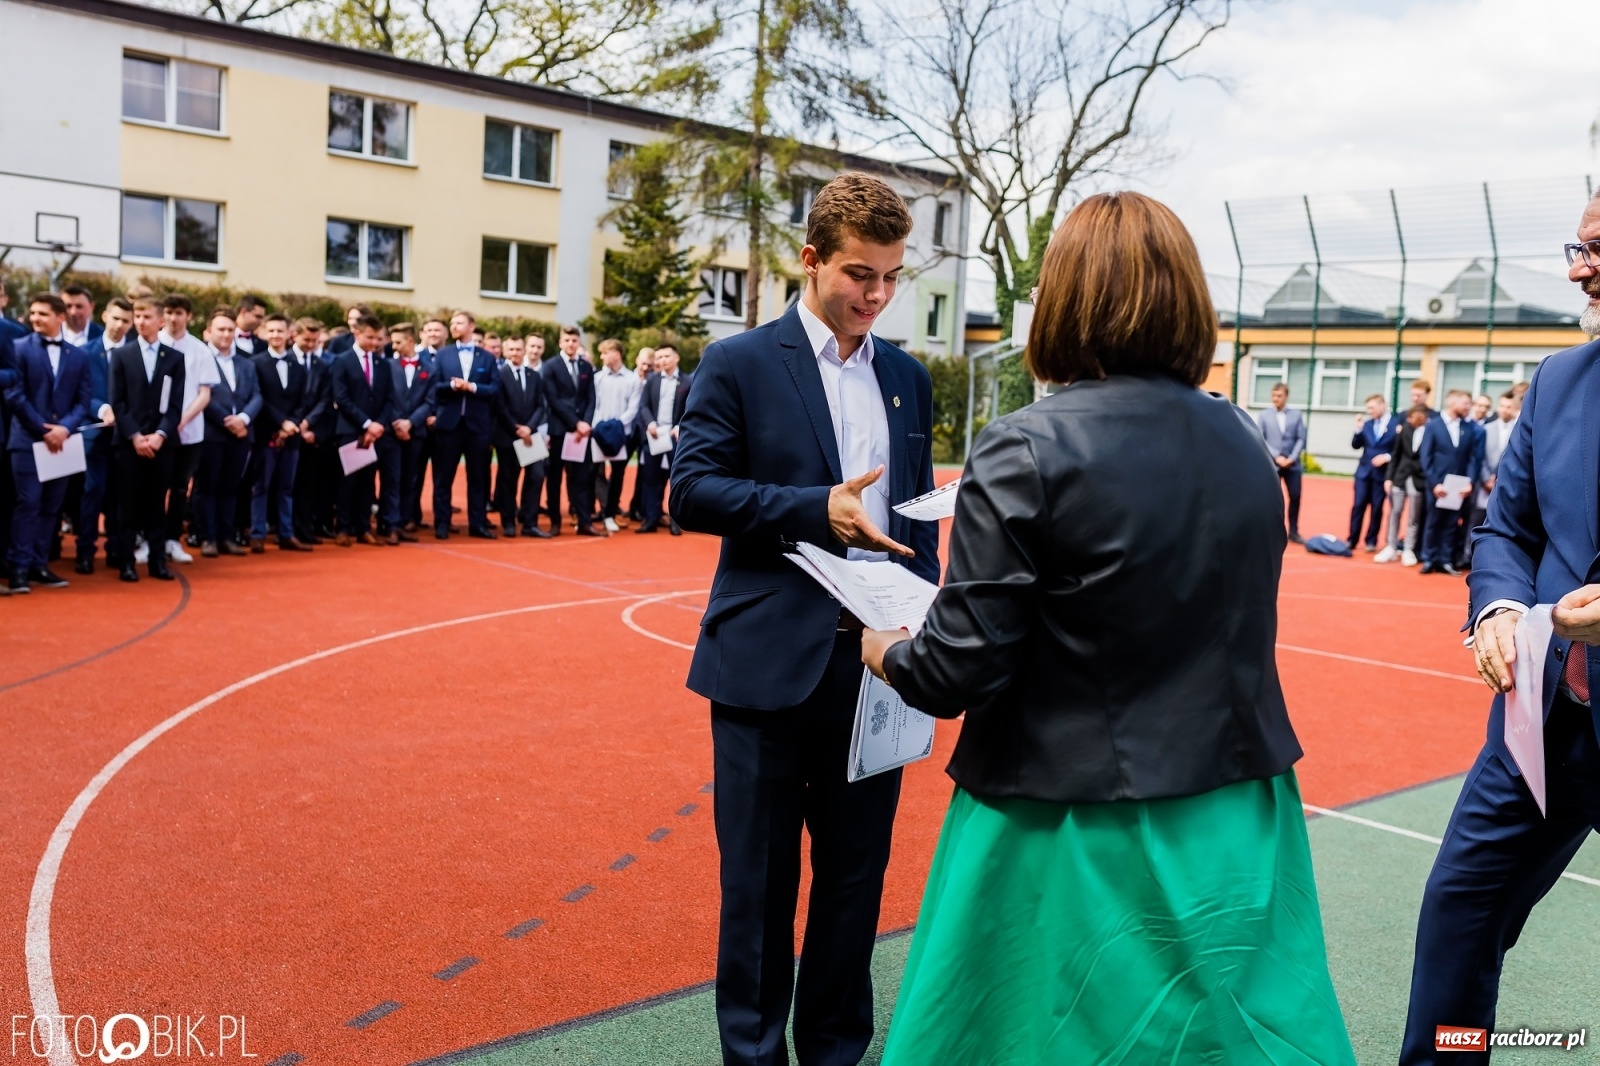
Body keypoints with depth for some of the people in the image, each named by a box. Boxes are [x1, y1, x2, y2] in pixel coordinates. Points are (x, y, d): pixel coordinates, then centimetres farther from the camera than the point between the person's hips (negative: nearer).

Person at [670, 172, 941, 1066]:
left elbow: (921, 509, 14)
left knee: (858, 870, 14)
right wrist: (817, 509, -20)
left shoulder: (909, 378, 11)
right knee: (759, 876, 8)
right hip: (771, 661, -4)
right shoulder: (740, 364, -3)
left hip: (876, 659, 4)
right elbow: (692, 491, -9)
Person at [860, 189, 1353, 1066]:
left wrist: (886, 654, 4)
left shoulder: (1026, 452, -17)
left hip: (1075, 839, -4)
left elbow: (959, 669, -18)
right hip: (1233, 828, 5)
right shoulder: (1243, 447, 1)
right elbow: (1223, 621, 11)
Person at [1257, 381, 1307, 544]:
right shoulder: (1264, 415, 1)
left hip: (1292, 463, 2)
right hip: (1271, 463, -2)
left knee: (1295, 496, 4)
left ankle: (1293, 532, 15)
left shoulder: (1296, 415, 5)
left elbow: (1301, 439, 2)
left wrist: (1292, 457, -10)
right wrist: (1276, 456, -12)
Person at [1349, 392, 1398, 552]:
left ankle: (1371, 541, 12)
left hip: (1383, 472, -3)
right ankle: (1352, 540, 5)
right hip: (1364, 470, 3)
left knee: (1377, 507, 4)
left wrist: (1387, 457, -19)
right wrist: (1359, 429, -8)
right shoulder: (1367, 424, 7)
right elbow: (1356, 445, 5)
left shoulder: (1396, 424, -6)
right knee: (1359, 505, 1)